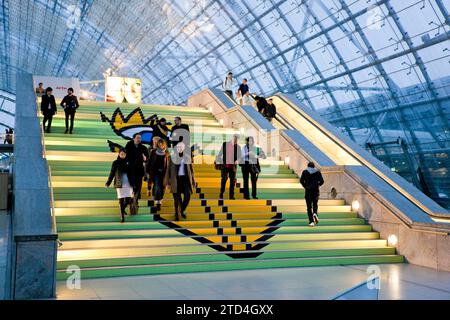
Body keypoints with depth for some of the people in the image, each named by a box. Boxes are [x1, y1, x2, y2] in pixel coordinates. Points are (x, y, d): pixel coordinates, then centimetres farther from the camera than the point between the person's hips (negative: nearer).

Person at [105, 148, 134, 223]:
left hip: (128, 184, 2)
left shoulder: (128, 162, 5)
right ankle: (122, 216, 5)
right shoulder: (115, 163, 0)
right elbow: (112, 173, 1)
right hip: (120, 184, -2)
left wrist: (133, 183, 2)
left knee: (128, 200, 1)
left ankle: (123, 209, 31)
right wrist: (108, 183, -5)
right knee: (121, 200, -2)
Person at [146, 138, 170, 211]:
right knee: (157, 187, -10)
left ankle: (159, 202, 19)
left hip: (163, 173, 1)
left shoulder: (167, 154, 3)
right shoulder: (153, 152, 2)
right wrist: (148, 171, -1)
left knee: (162, 188, 5)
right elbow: (149, 162, 4)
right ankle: (157, 203, -5)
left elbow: (169, 165, 4)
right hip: (155, 172, -1)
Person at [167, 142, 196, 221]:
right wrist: (168, 181, -2)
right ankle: (177, 214, 14)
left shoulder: (187, 157, 7)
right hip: (176, 180, -2)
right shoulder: (173, 158, -1)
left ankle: (182, 210, 17)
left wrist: (193, 180, 9)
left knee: (187, 195, -9)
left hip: (186, 179, 2)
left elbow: (191, 169, 12)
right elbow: (169, 170, 1)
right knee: (177, 198, -1)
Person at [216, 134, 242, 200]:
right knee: (223, 180, -1)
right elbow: (220, 154, 9)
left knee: (232, 181, 3)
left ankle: (231, 196, 9)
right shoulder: (224, 144, 2)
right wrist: (217, 162, 6)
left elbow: (239, 157, -4)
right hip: (224, 165, 0)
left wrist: (237, 161, -25)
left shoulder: (238, 147, 0)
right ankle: (221, 195, 10)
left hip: (233, 166, 0)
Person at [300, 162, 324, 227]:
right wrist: (318, 185, 13)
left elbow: (301, 180, -9)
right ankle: (315, 213, -11)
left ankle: (311, 221, -4)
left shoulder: (305, 172, 2)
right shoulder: (318, 172, 4)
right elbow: (321, 181, -4)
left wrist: (305, 186, 6)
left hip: (308, 190, -1)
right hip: (316, 190, 1)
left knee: (309, 206, 3)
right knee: (315, 204, 19)